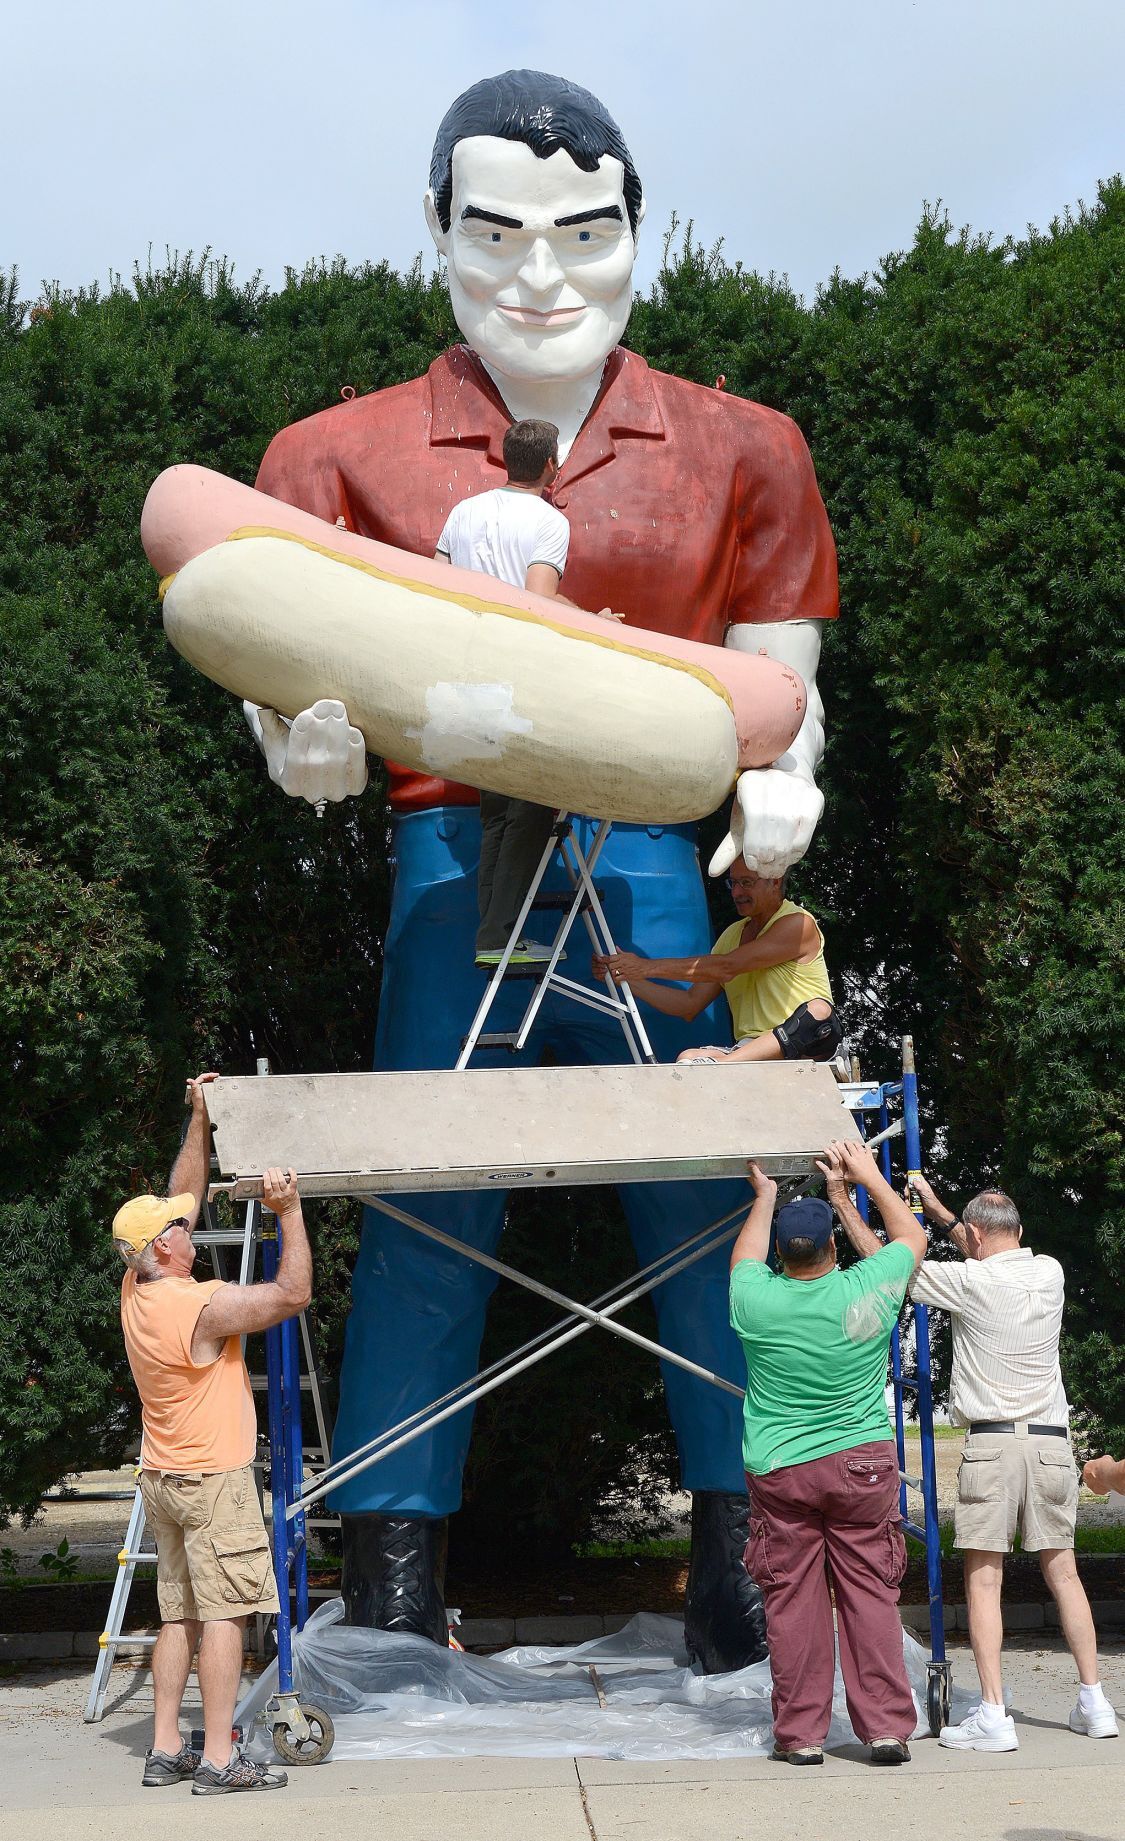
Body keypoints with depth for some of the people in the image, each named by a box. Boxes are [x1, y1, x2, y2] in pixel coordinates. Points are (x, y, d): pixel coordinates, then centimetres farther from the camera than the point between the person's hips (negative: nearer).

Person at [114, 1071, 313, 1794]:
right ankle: (219, 1759, -6)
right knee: (225, 1615, -6)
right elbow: (293, 1294, -17)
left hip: (165, 1478, 9)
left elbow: (183, 1196, 13)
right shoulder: (201, 1306, -21)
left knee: (181, 1614, 12)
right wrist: (289, 1210, -16)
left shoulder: (137, 1292, 3)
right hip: (214, 1479, -9)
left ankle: (166, 1750, 13)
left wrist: (199, 1121, 14)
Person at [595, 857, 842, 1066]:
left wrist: (648, 967, -13)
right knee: (688, 1058, -23)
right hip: (747, 1048, 6)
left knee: (819, 1011, -39)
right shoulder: (732, 935, 19)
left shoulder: (798, 924, -5)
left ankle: (721, 1064, -50)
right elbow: (690, 1004, 16)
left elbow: (726, 967, -14)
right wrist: (626, 979, 4)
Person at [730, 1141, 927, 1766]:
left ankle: (800, 1734, 9)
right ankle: (886, 1727, 5)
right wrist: (869, 1177, 21)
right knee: (870, 1594, 5)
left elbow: (744, 1259, 19)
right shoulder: (866, 1291, -8)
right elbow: (912, 1236, 12)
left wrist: (765, 1198, 31)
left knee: (793, 1602, 5)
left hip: (778, 1473, 0)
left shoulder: (755, 1300, -7)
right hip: (863, 1467, 0)